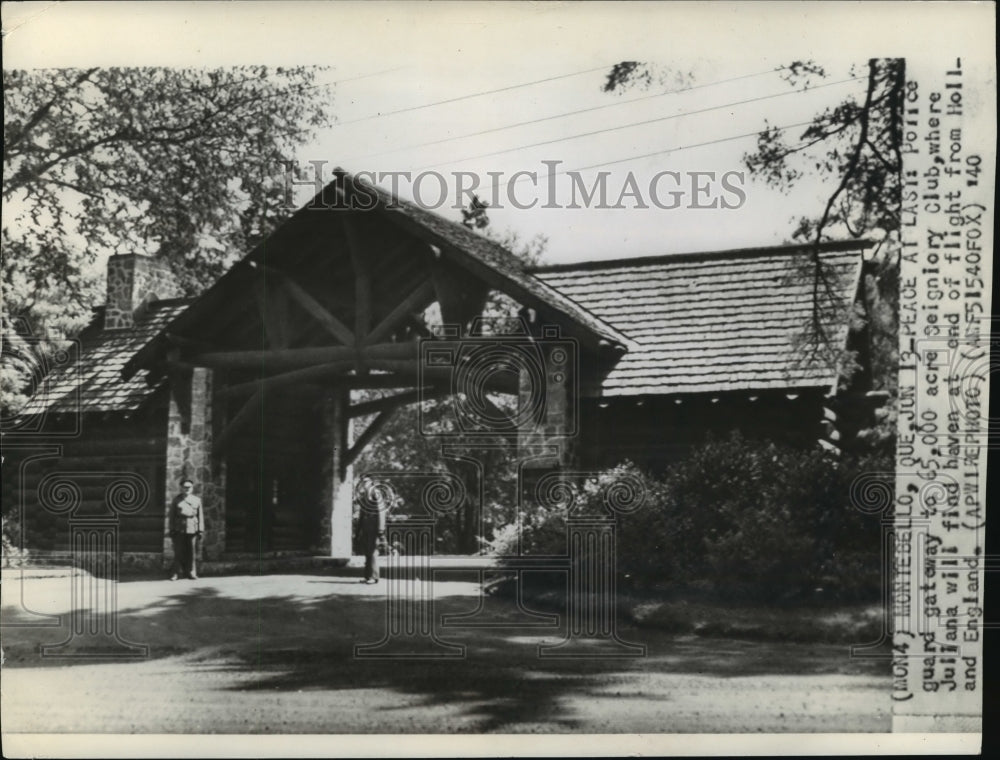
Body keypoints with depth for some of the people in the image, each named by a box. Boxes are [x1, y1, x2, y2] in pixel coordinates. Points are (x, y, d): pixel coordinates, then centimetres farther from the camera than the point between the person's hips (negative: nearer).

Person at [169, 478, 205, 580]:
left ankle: (191, 572, 10)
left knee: (191, 552, 1)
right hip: (179, 529, -1)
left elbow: (200, 516, 8)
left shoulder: (197, 500, 9)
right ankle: (176, 573, 7)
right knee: (178, 552, 0)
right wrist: (172, 530, 1)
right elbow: (172, 515, 6)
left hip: (192, 529, 1)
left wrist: (201, 530, 3)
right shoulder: (176, 500, 7)